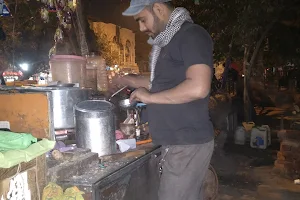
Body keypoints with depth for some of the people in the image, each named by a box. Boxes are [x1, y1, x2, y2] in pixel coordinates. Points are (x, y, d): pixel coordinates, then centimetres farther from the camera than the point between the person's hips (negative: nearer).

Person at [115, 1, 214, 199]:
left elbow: (198, 88, -28)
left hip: (188, 143, -9)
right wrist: (128, 80, 21)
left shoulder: (192, 35, -15)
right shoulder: (169, 41, 15)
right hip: (178, 142, 9)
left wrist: (150, 97, -18)